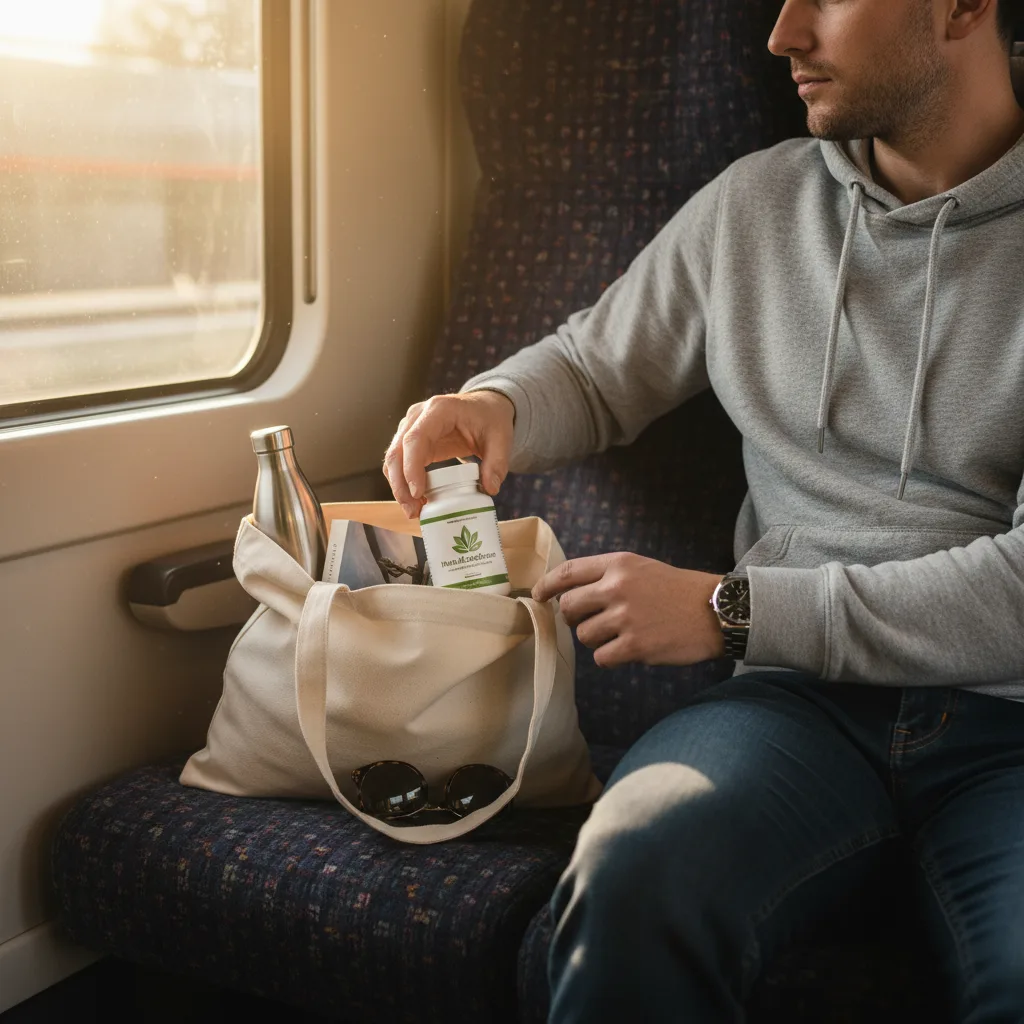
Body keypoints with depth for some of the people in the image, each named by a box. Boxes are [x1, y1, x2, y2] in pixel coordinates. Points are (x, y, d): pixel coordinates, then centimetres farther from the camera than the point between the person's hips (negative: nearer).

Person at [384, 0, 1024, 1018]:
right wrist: (493, 407, 1)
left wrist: (730, 609, -11)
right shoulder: (752, 204, 14)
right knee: (630, 879, -31)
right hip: (804, 695, 3)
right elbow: (594, 369, 26)